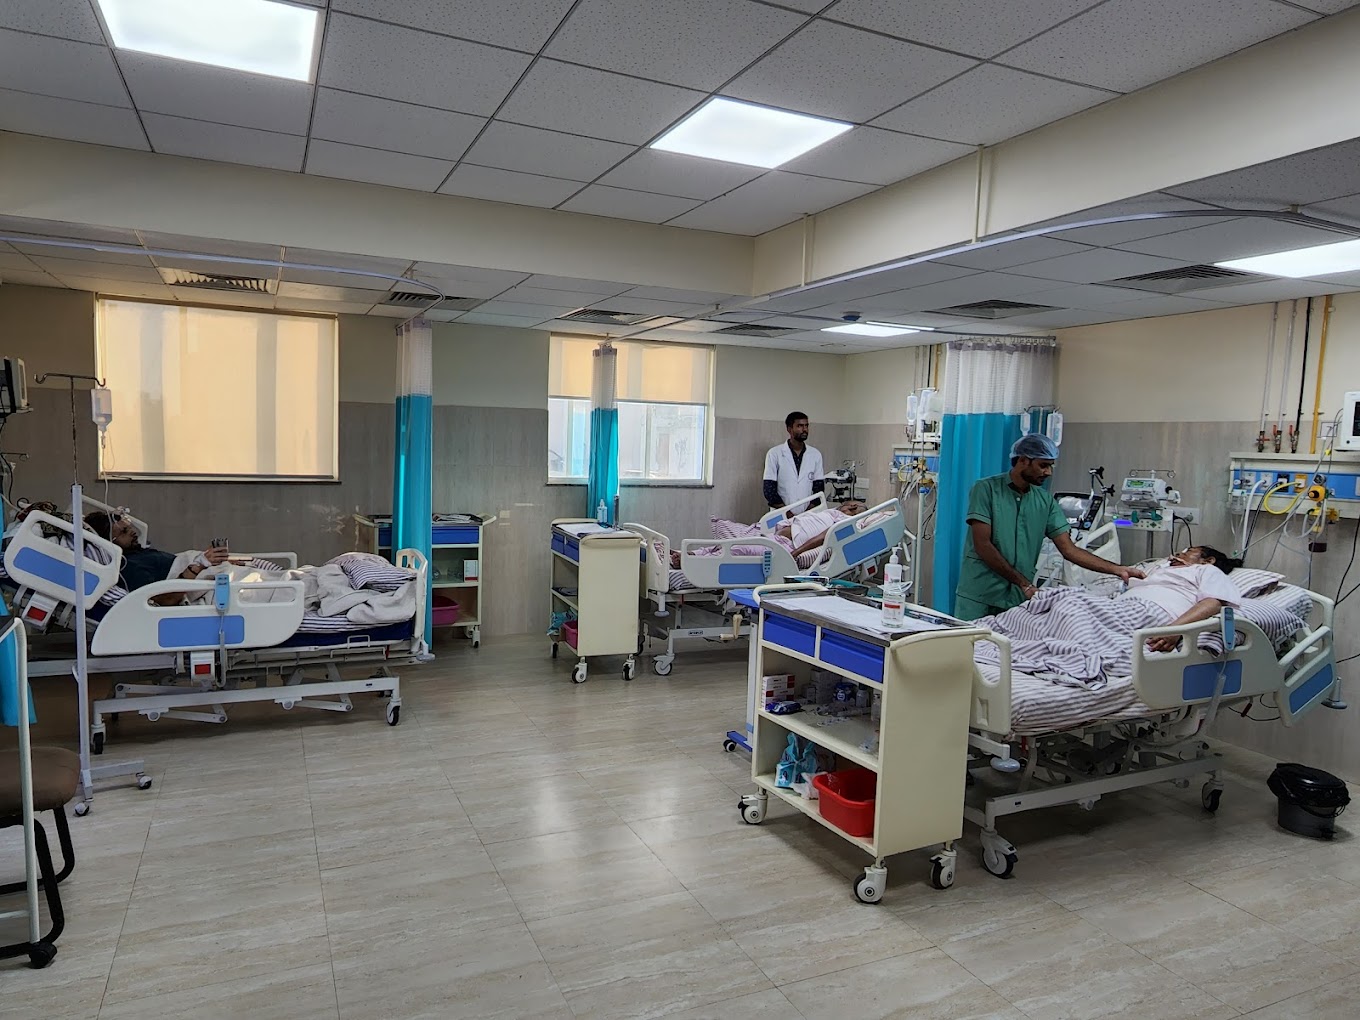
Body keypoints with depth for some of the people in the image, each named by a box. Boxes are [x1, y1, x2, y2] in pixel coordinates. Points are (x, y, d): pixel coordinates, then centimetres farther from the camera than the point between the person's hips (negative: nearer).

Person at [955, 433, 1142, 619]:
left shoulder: (1046, 500, 8)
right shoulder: (986, 489, -6)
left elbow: (1069, 549, 6)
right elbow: (982, 545, -13)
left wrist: (1117, 569, -5)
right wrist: (1025, 584, -15)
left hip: (1018, 600, 4)